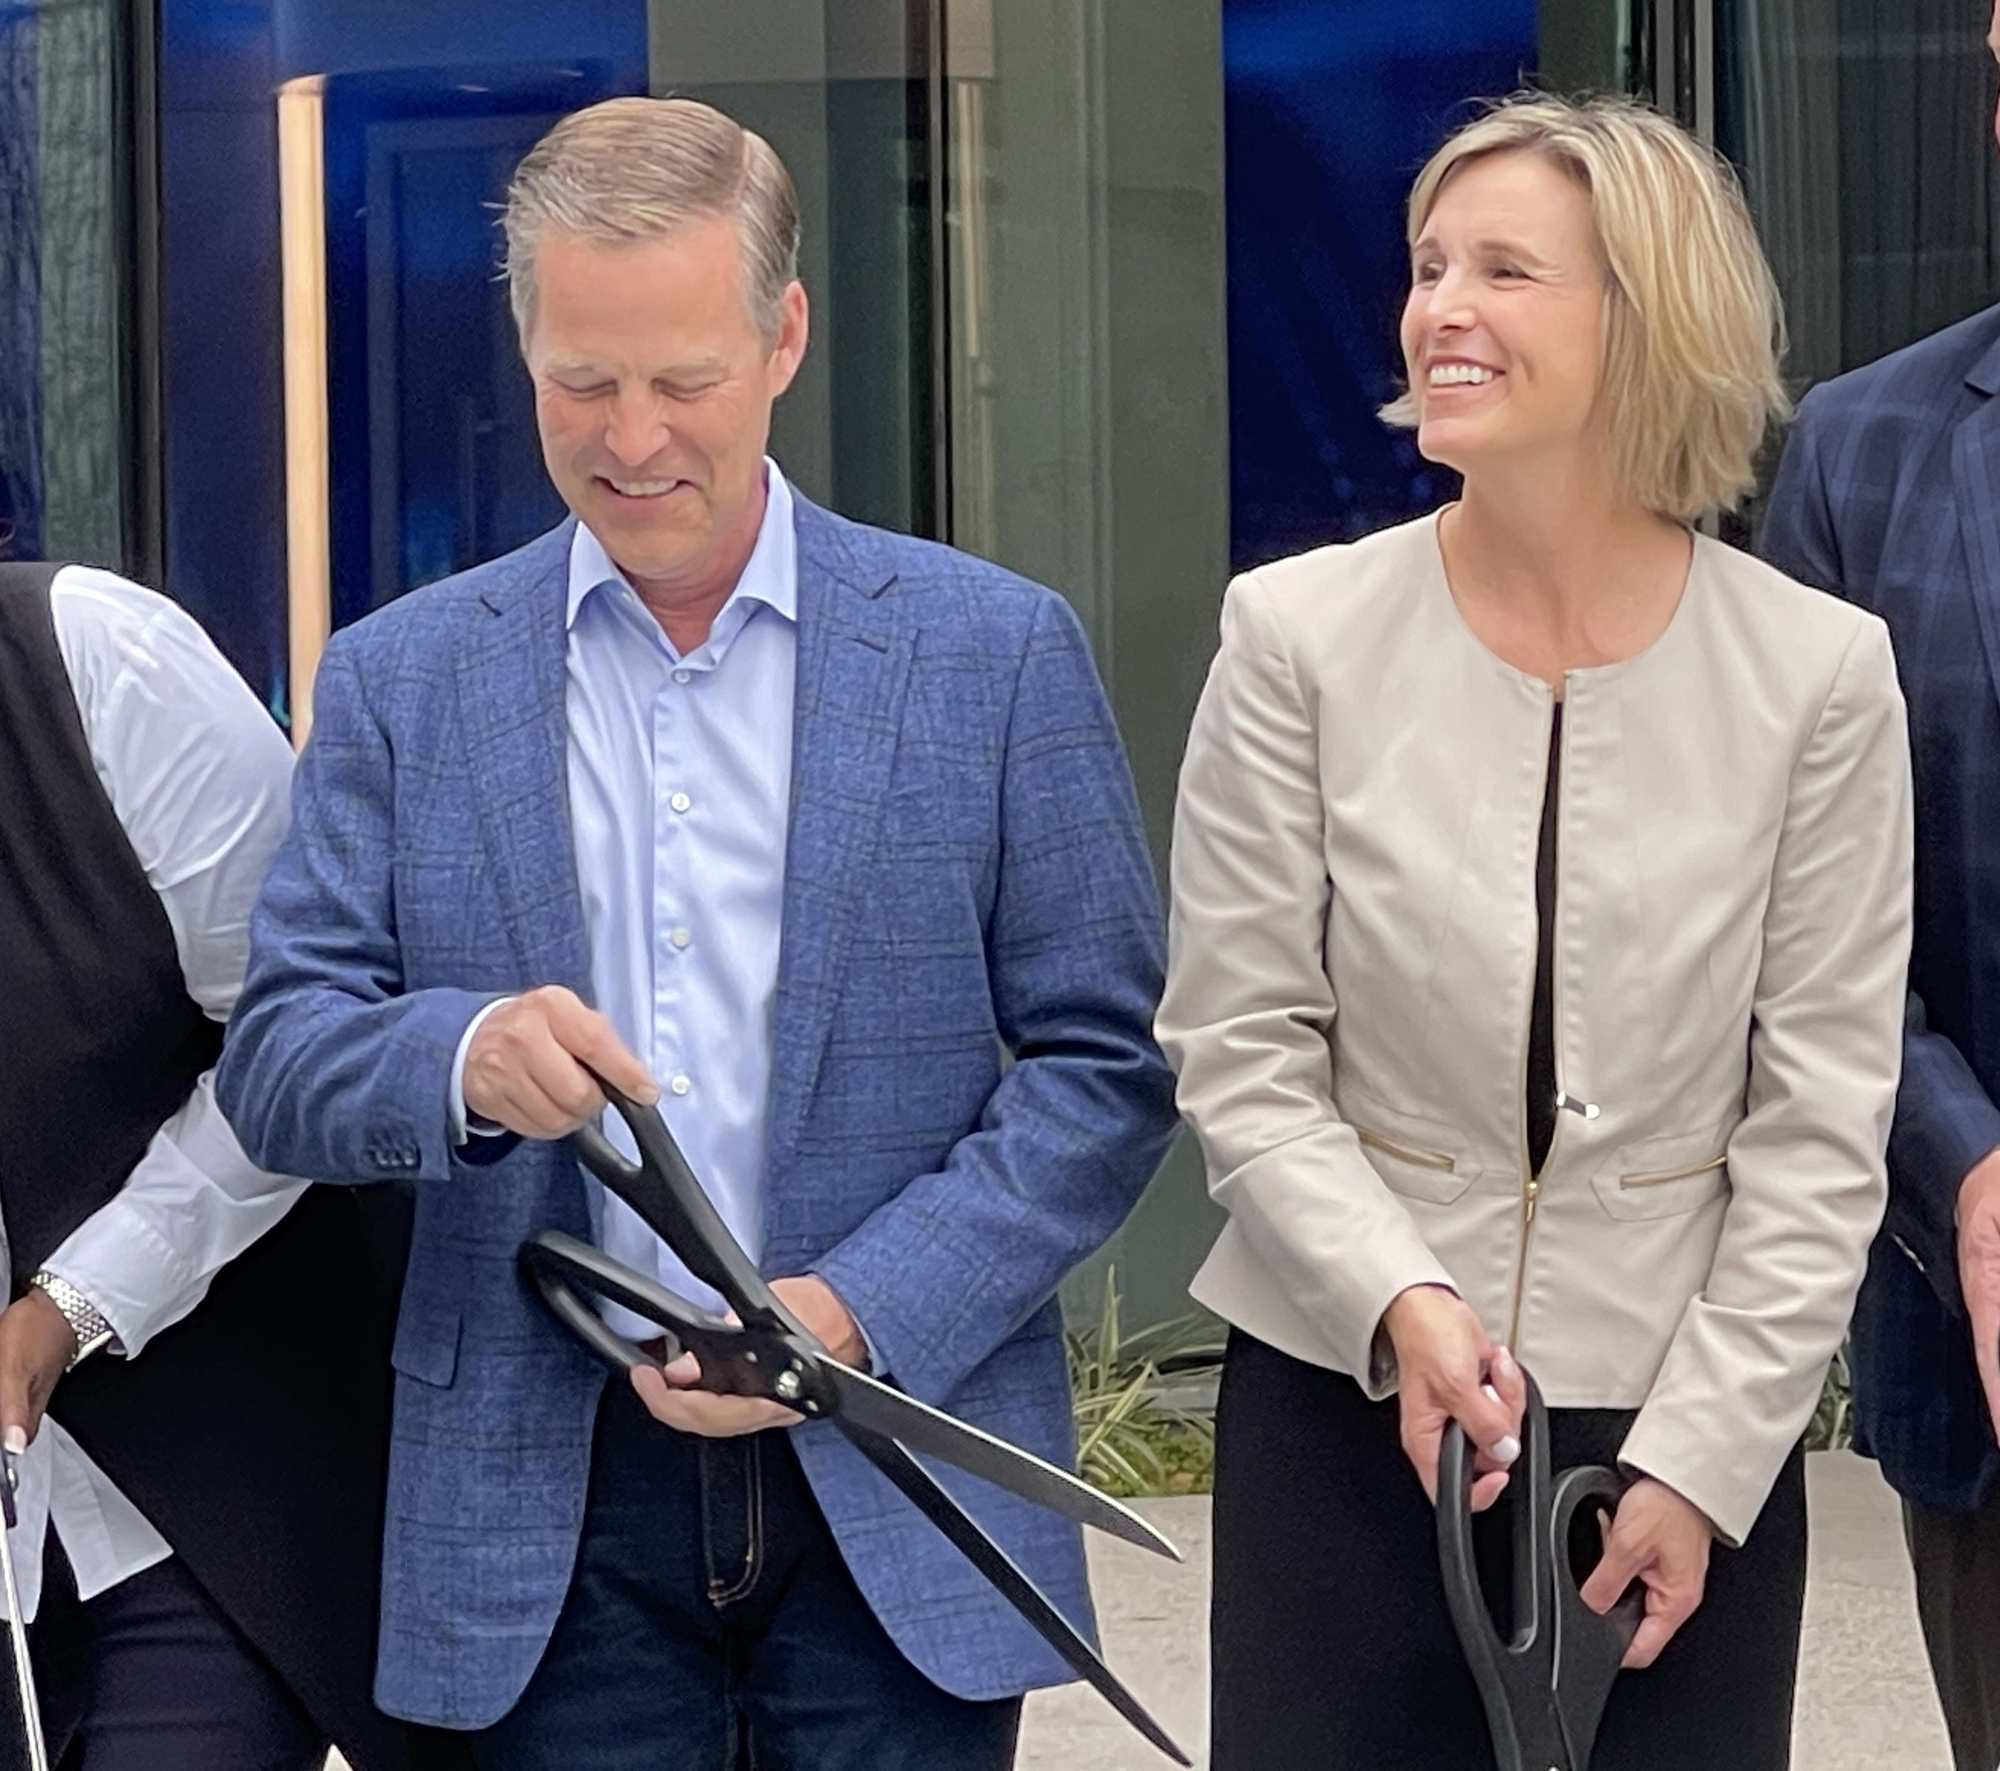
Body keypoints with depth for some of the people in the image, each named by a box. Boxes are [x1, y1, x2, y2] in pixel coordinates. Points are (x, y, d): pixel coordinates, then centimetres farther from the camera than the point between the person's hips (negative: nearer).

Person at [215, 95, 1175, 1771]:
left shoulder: (997, 653, 2)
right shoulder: (401, 678, 6)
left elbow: (1106, 1066, 0)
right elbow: (274, 1062, 3)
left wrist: (859, 1313, -13)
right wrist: (459, 1056, -20)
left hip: (895, 1490, -1)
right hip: (549, 1510, 1)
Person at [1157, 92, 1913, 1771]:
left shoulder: (1820, 673, -4)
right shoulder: (1298, 635, -3)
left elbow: (1821, 1126, -2)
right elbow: (1241, 1056, -1)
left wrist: (1700, 1463, -7)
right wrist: (1401, 1299, -16)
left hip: (1699, 1439, 0)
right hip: (1343, 1412, 0)